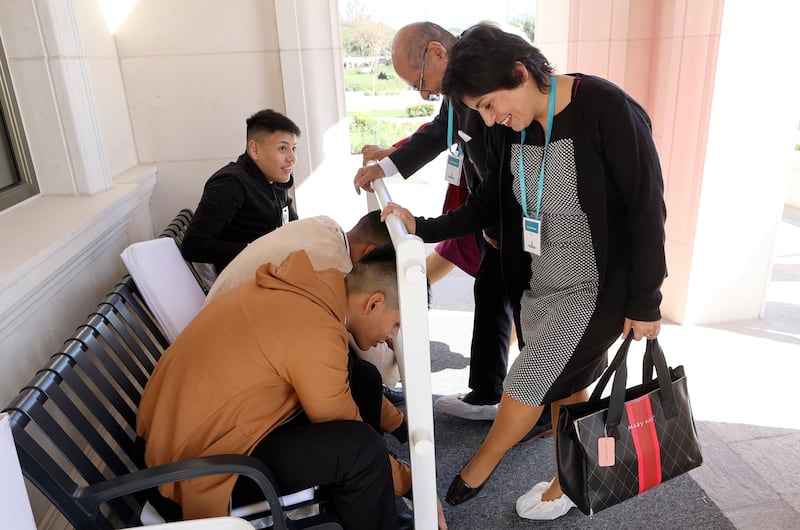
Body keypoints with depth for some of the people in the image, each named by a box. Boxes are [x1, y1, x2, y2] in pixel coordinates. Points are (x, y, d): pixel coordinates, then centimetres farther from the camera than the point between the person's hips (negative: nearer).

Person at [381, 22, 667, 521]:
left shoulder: (607, 110, -21)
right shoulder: (509, 128, -2)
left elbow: (647, 211, -16)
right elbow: (491, 203, 10)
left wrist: (645, 302, -12)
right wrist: (423, 227, -1)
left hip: (596, 290, -6)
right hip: (539, 286, 6)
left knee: (527, 386, 2)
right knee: (563, 387, 17)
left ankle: (476, 471, 28)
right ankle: (568, 483, 38)